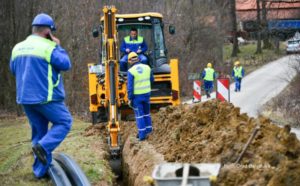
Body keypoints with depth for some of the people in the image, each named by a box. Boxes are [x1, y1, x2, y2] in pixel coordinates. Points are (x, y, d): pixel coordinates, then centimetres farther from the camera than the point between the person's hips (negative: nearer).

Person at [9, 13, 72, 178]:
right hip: (46, 97, -7)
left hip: (25, 97, 7)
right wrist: (58, 46, -1)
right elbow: (65, 64, -12)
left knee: (38, 131, 14)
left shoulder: (18, 48, 9)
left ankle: (40, 169, 12)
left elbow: (13, 70, 21)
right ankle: (43, 146, -11)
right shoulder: (48, 47, -13)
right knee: (64, 122, 8)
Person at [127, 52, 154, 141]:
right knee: (146, 112, 22)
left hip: (137, 96, -4)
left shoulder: (131, 71, -17)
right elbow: (152, 80, 12)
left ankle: (142, 134, 4)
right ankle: (148, 129, 28)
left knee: (139, 114, 3)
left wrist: (130, 99, -10)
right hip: (146, 93, 4)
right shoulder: (147, 67, -2)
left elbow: (130, 87, -17)